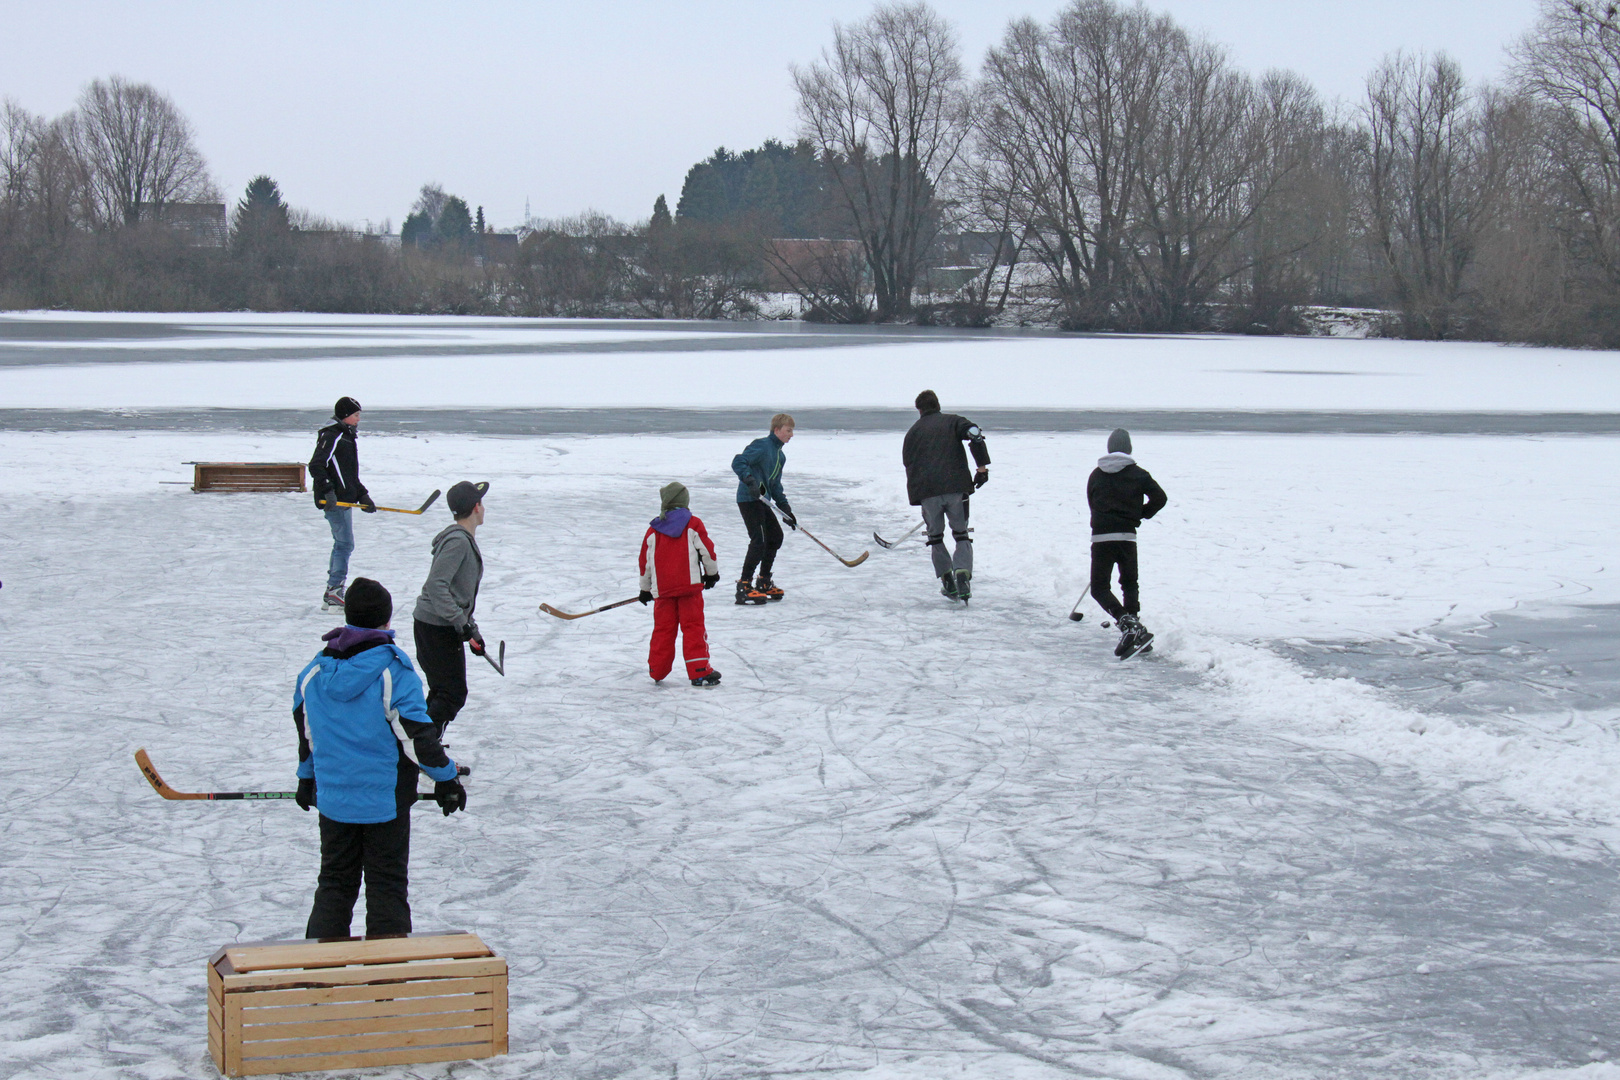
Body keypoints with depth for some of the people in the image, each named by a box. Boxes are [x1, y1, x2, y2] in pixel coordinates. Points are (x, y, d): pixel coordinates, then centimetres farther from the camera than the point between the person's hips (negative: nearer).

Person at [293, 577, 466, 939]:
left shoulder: (315, 672, 1)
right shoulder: (393, 671, -14)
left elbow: (306, 731, 13)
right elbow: (416, 735, -13)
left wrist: (307, 779, 28)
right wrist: (446, 778, 0)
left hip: (332, 798, 4)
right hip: (385, 798, -4)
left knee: (335, 882, 15)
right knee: (387, 884, 5)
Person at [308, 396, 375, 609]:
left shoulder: (347, 438, 20)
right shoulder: (331, 437, -12)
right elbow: (316, 466, -21)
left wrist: (363, 496, 18)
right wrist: (328, 492, -27)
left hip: (344, 500, 10)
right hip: (334, 501, -10)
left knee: (342, 545, 13)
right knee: (345, 544, -11)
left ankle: (332, 594, 18)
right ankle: (334, 592, -10)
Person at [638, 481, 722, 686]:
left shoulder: (653, 530, 9)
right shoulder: (693, 524, 1)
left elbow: (645, 560, 13)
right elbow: (706, 550, 1)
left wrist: (645, 589, 24)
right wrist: (712, 573, 18)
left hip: (662, 589, 3)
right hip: (690, 585, -3)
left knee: (663, 628, 12)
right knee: (693, 626, -2)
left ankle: (656, 671, 18)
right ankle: (699, 671, -7)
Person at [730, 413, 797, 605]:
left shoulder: (780, 456, 17)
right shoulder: (761, 446, -13)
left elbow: (775, 485, 25)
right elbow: (738, 462, -23)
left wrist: (785, 508, 20)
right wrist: (750, 480, -37)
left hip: (762, 501, 10)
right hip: (749, 500, -10)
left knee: (775, 536, 18)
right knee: (759, 541, -17)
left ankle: (764, 583, 29)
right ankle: (743, 588, -16)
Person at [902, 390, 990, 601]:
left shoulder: (913, 432, 17)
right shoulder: (952, 421, 12)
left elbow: (909, 464, 16)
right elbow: (974, 433, -7)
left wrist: (916, 495, 23)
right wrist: (982, 466, -4)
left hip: (926, 492, 1)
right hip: (956, 487, -1)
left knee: (936, 536, 17)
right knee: (961, 535, 10)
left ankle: (948, 582, 12)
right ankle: (963, 577, -12)